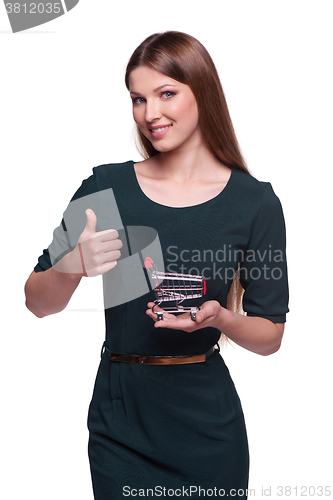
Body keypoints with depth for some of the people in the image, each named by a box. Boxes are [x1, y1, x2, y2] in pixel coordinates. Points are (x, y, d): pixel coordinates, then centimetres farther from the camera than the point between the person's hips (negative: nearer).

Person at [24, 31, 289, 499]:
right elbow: (39, 304, 3)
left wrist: (218, 318, -19)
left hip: (207, 423, -1)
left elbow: (270, 337, 1)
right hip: (118, 421, 1)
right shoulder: (106, 187, 0)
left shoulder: (255, 203, -4)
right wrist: (74, 265, -18)